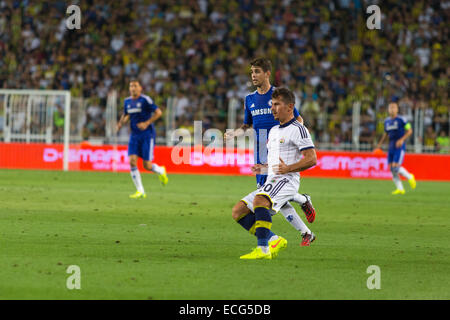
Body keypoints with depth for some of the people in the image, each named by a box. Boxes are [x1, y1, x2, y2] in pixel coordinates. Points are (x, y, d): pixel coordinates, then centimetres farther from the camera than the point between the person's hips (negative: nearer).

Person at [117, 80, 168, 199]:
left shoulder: (145, 100, -11)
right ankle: (140, 191, -5)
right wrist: (121, 123, 4)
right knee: (132, 161, -12)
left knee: (147, 166, -6)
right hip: (134, 136, 5)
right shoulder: (127, 101, 8)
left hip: (147, 135, -5)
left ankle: (161, 171, 31)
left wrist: (147, 123, -19)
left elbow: (158, 112, -11)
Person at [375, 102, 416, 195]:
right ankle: (400, 189, 6)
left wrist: (402, 139, -18)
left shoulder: (401, 120, -8)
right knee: (392, 169, -1)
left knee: (395, 167, -15)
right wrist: (379, 144, 15)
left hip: (400, 147, -6)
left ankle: (410, 177, 10)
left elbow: (409, 131, -6)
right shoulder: (387, 121, 12)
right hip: (391, 147, 6)